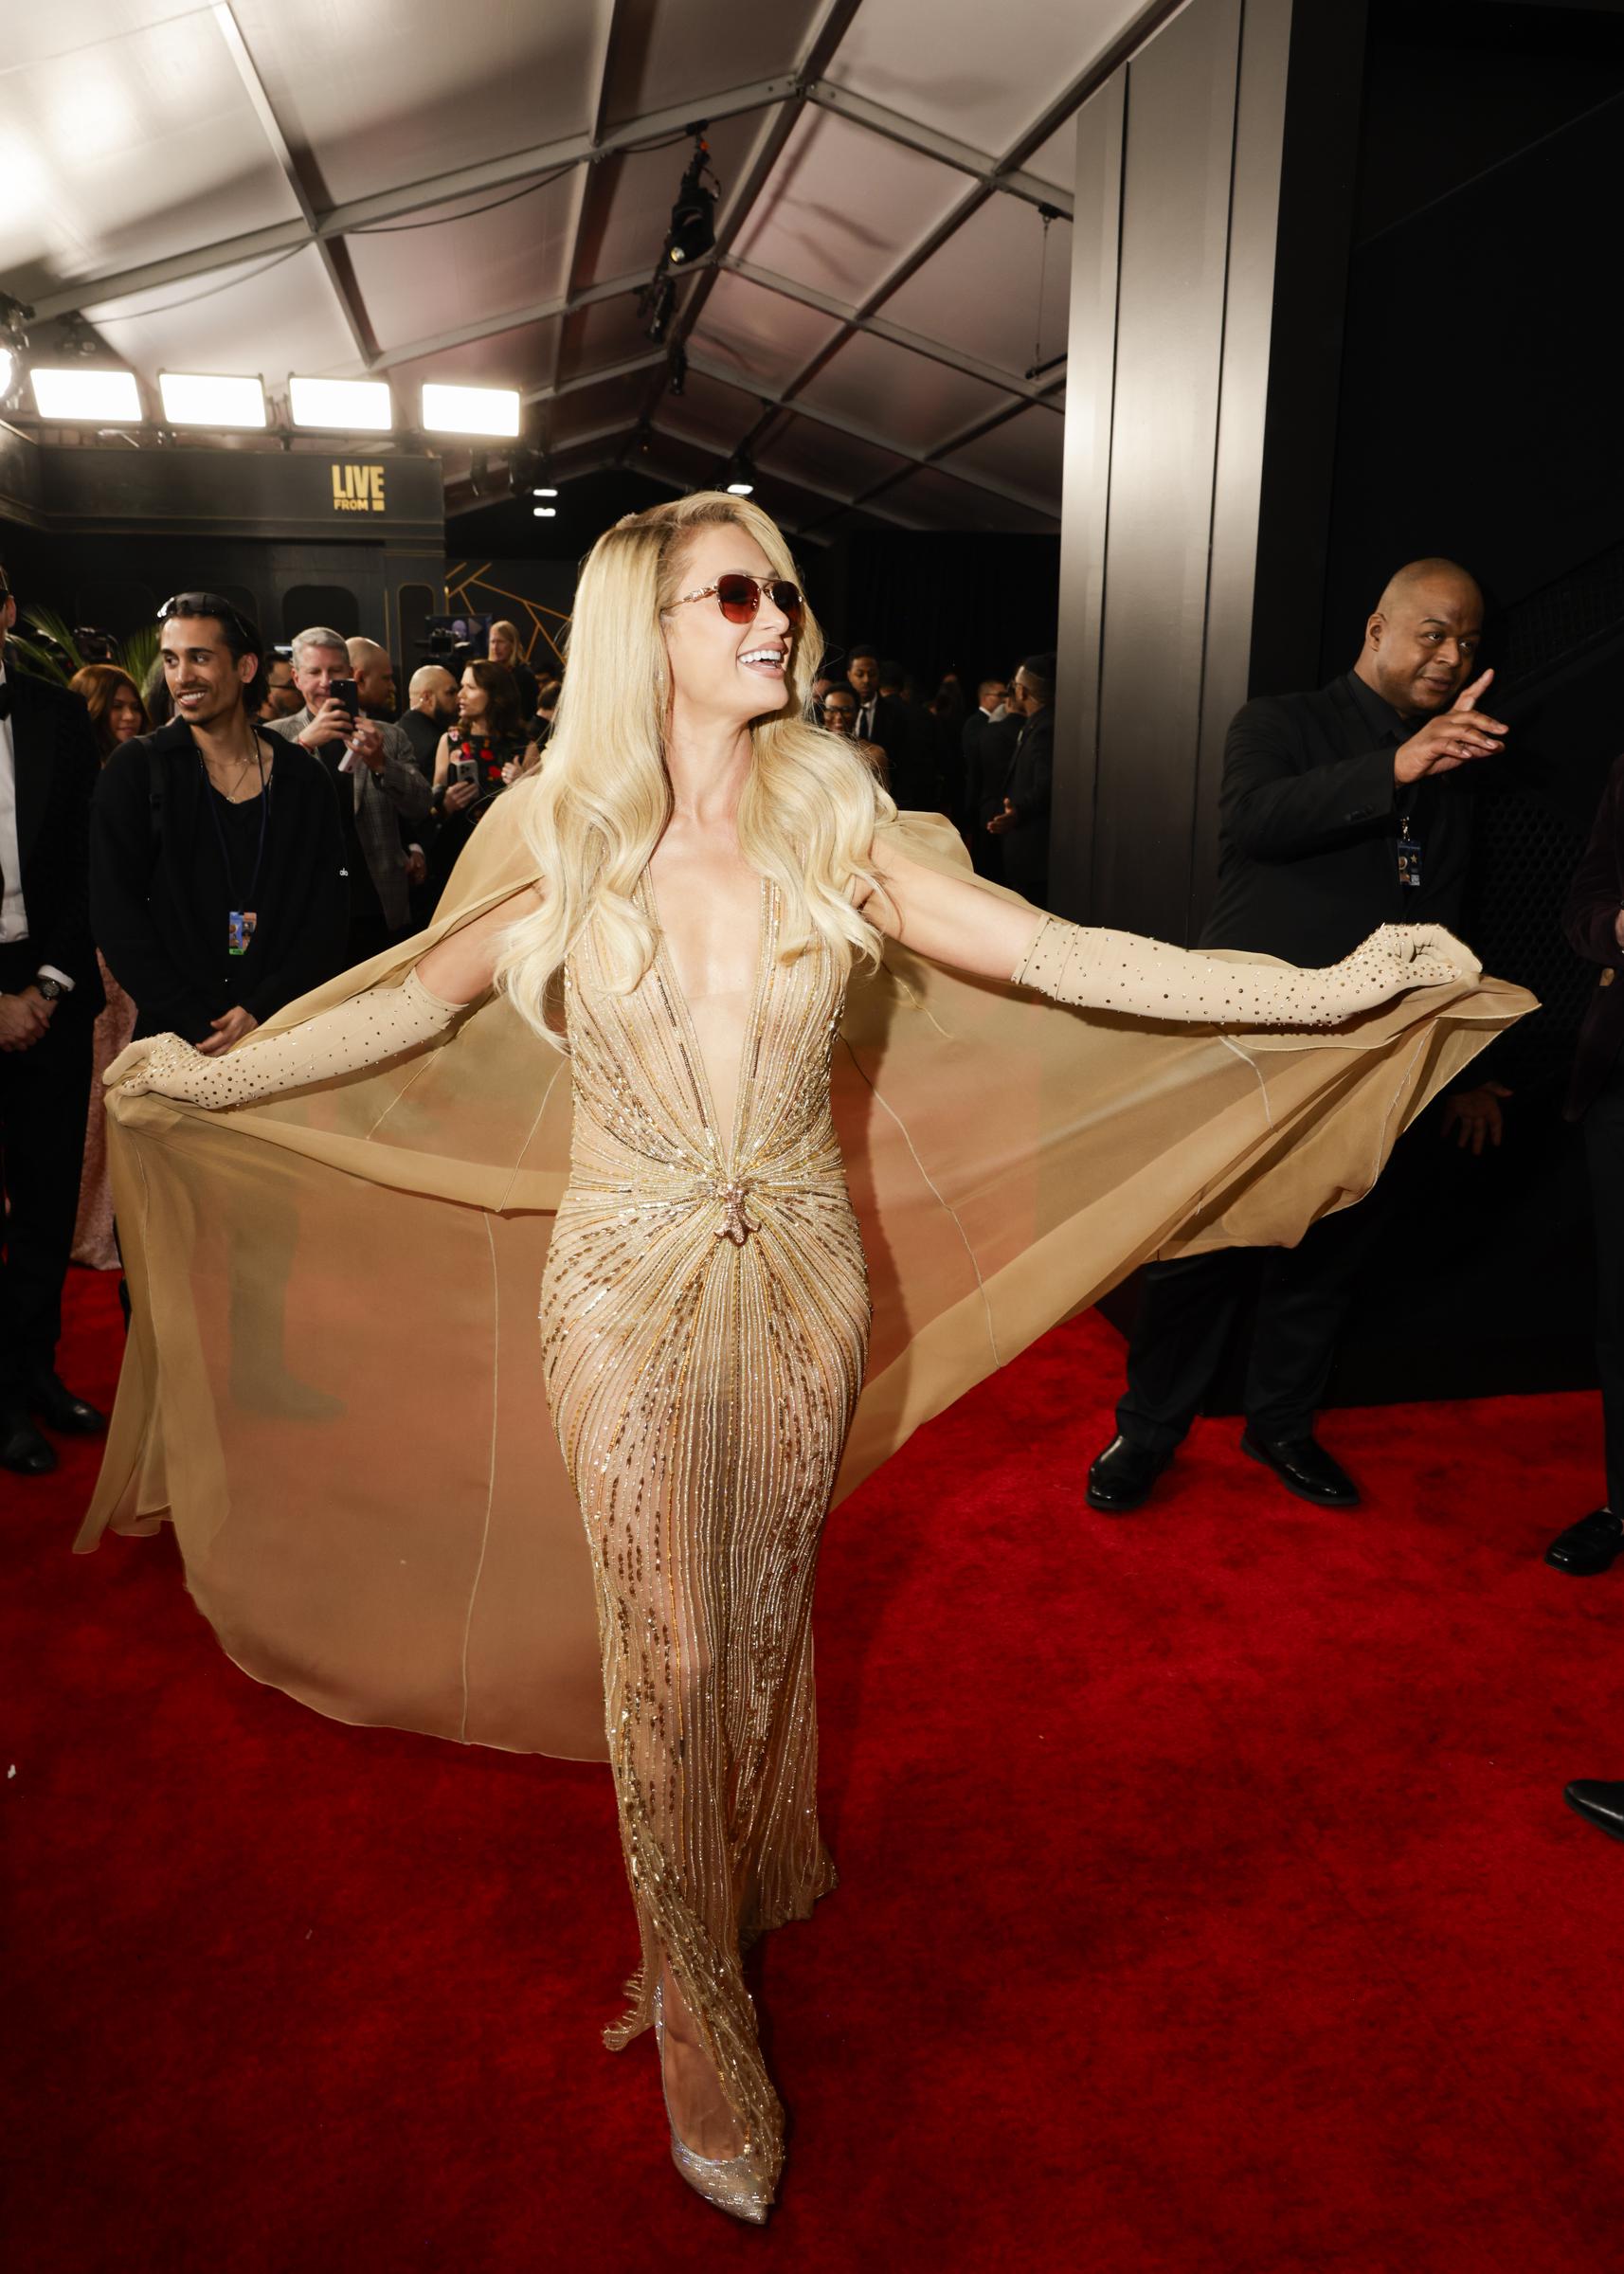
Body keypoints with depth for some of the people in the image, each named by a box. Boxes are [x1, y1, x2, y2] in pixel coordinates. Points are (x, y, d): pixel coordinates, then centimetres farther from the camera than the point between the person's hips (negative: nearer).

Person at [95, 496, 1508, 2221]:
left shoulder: (836, 824, -3)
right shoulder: (564, 841, -3)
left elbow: (1060, 956, -8)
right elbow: (417, 1002, 7)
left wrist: (1333, 986, -13)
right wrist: (214, 1078, 8)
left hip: (802, 1273, 1)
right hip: (630, 1287, -1)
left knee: (764, 1608, 17)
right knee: (669, 1642, 6)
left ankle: (753, 1879, 46)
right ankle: (700, 2012, 29)